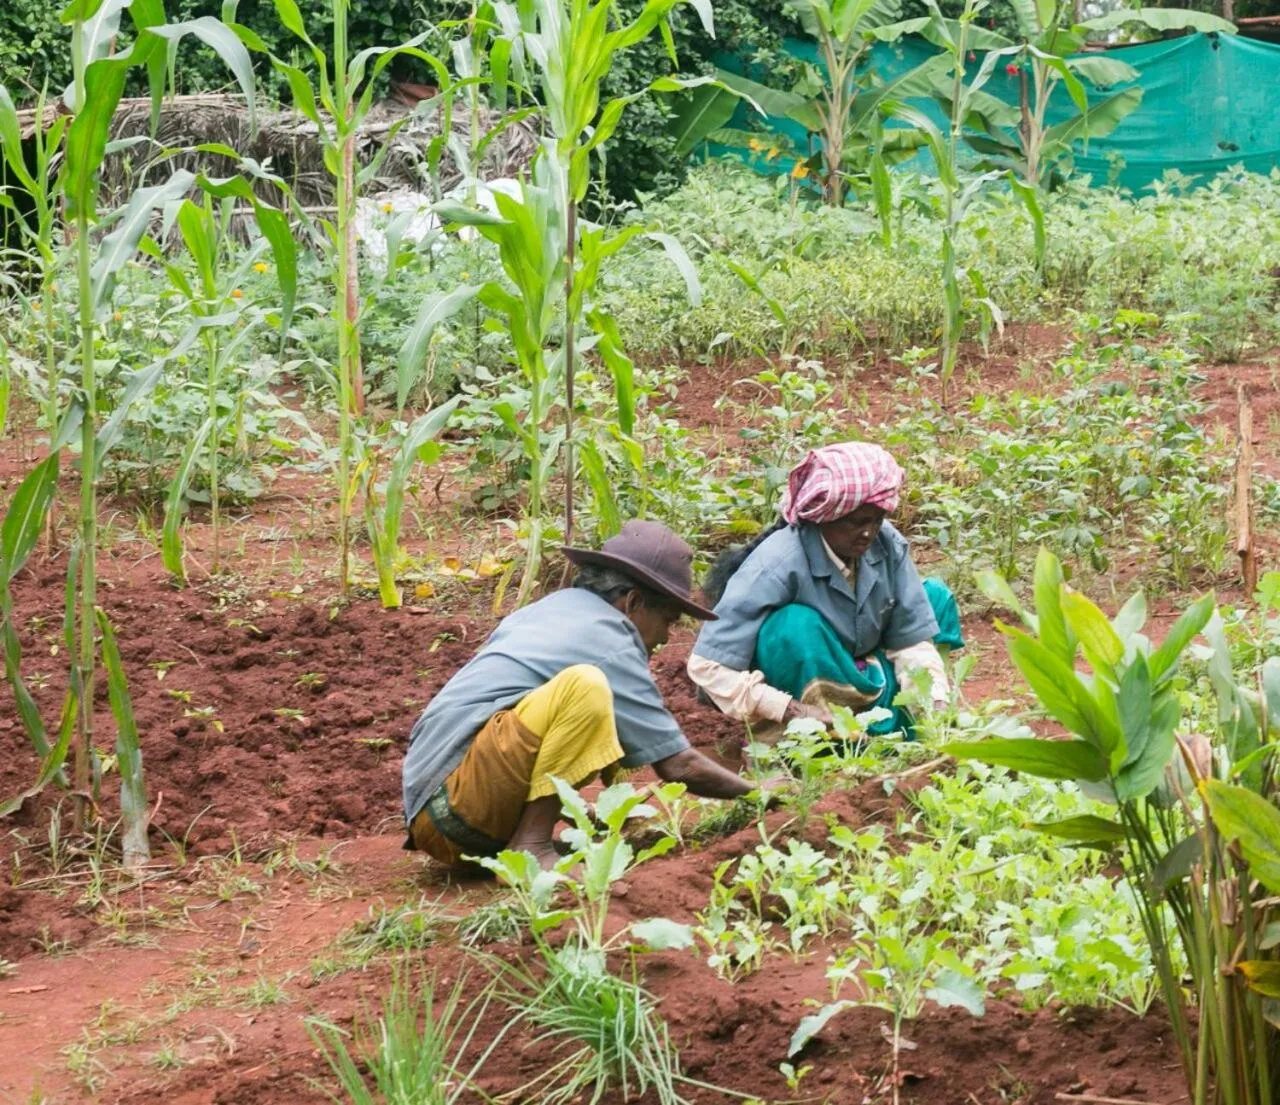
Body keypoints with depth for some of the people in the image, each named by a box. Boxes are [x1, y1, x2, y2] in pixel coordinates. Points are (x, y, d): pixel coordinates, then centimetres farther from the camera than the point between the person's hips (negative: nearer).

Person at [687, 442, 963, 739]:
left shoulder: (887, 545, -14)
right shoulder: (777, 565, -29)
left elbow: (912, 639, -6)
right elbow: (707, 667, -32)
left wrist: (936, 704, -23)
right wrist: (791, 711, -38)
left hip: (857, 672, 6)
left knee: (935, 595, -3)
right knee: (798, 627, -35)